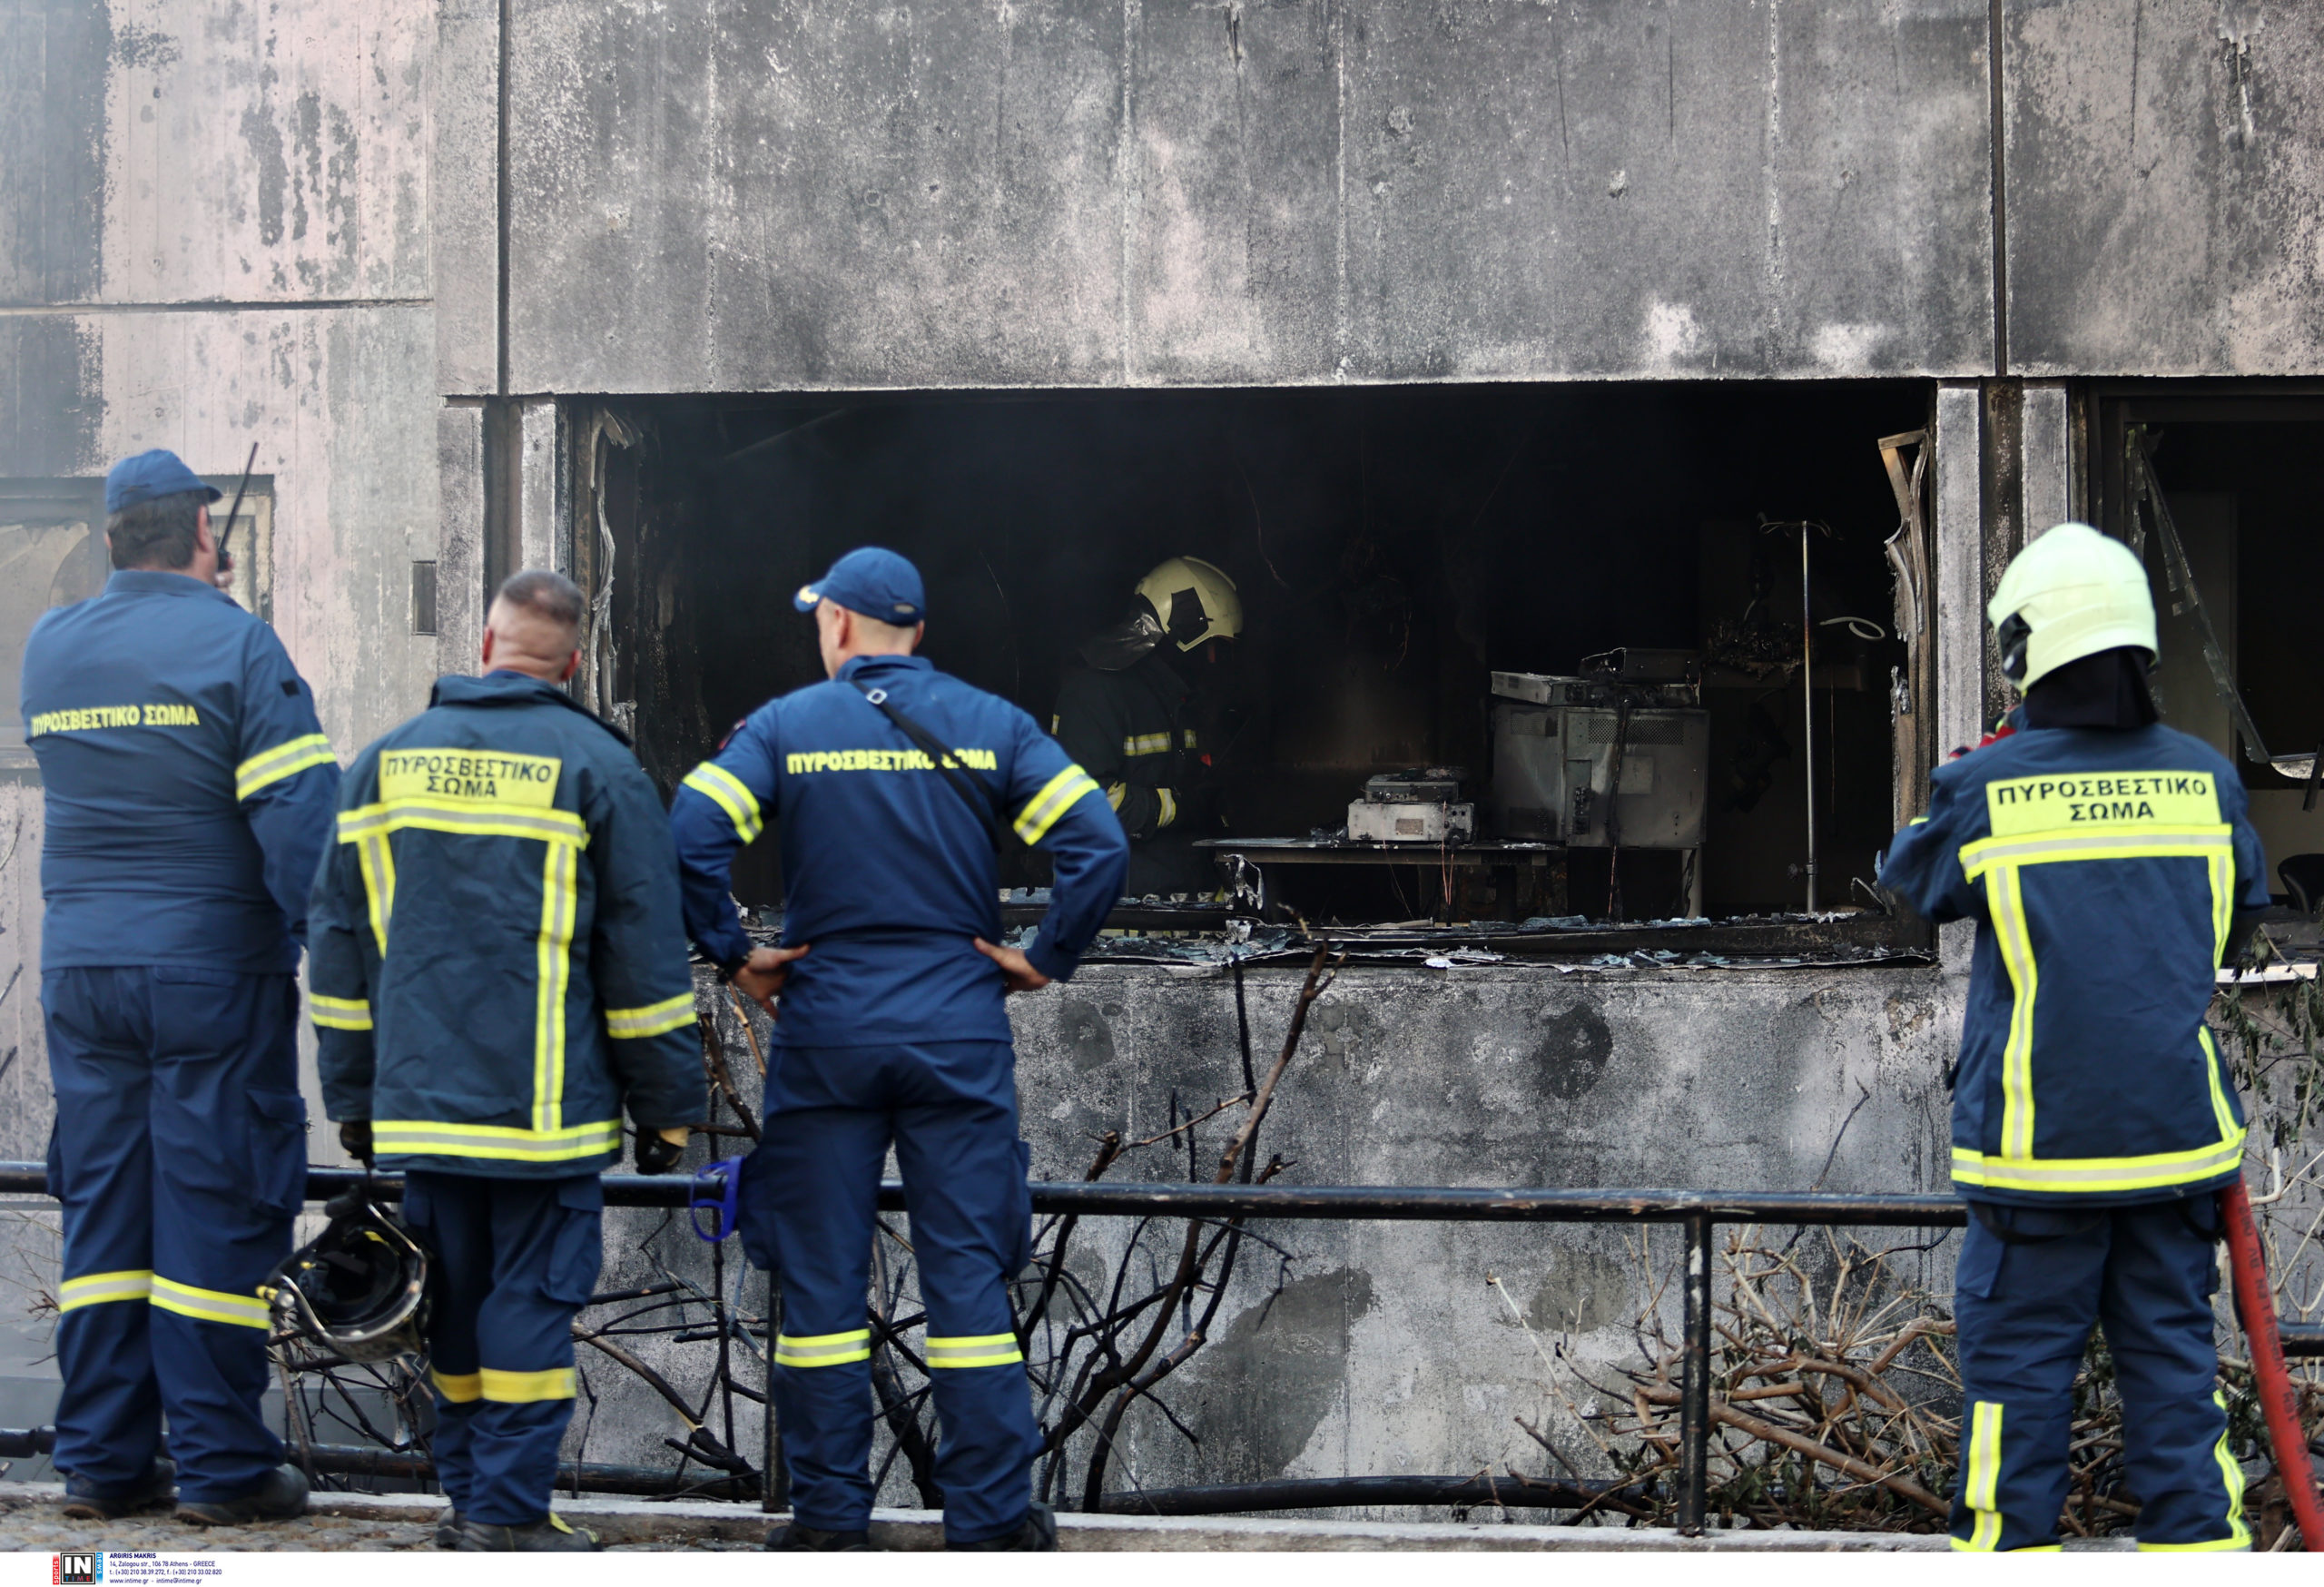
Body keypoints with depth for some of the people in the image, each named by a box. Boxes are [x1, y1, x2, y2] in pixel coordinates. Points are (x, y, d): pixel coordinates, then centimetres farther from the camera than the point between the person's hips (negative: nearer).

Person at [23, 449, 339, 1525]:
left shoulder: (48, 649, 7)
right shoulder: (233, 643, -10)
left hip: (79, 970, 5)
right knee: (216, 1205, 0)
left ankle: (101, 1459, 12)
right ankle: (220, 1463, 2)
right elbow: (298, 811, -15)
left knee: (102, 1203, 10)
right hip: (212, 964, -5)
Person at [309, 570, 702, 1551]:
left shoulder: (386, 762, 11)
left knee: (454, 1295, 12)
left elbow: (340, 939, 14)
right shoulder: (596, 768, -2)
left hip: (420, 1095, 4)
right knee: (533, 1293, -2)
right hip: (544, 1101, -4)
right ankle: (508, 1515, -5)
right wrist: (666, 1105, 3)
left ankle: (467, 1496, 18)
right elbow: (645, 954, -3)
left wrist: (352, 1096, 20)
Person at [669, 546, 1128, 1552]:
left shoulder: (784, 728, 0)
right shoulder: (988, 725, 3)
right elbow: (1100, 845, -6)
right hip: (960, 1035, 1)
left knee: (820, 1275, 6)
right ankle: (991, 1519, 5)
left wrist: (732, 956, -2)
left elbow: (687, 839, -12)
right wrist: (1045, 959, 2)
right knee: (967, 1272, 4)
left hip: (824, 1033, -1)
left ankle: (827, 1516, 8)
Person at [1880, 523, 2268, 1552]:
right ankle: (2197, 1542, 7)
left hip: (2038, 1147, -3)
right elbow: (2238, 922, 17)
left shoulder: (1984, 790, -8)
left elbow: (1910, 881, 13)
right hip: (2177, 1133, 3)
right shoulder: (2205, 778, 2)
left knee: (2017, 1363, 4)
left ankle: (2006, 1548, 7)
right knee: (2173, 1360, 8)